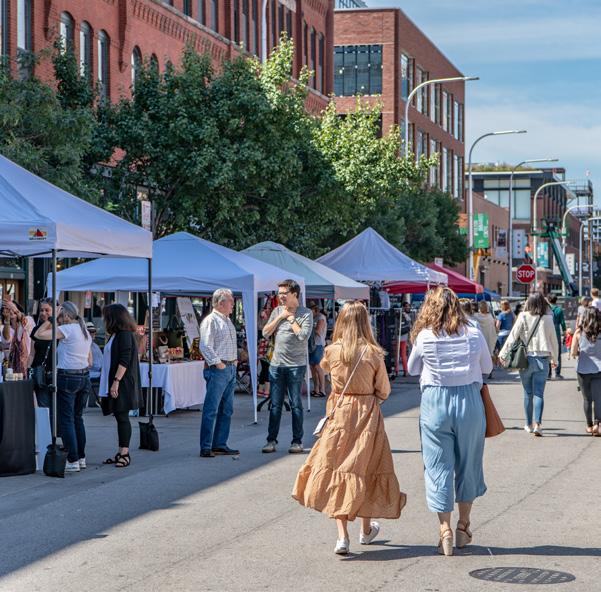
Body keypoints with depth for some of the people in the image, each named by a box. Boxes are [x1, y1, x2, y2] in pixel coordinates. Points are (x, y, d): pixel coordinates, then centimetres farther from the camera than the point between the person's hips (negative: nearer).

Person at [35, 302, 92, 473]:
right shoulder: (85, 331, 13)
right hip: (84, 377, 8)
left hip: (67, 377, -8)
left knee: (66, 420, -4)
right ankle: (81, 458, 20)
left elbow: (39, 334, -16)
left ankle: (73, 461, -6)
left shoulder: (66, 329, -12)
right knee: (77, 418, 16)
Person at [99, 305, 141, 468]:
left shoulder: (125, 335, -11)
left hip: (122, 385, -9)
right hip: (113, 384, 9)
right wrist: (109, 383, 20)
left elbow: (124, 361, -19)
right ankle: (121, 453, 12)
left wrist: (116, 381, -23)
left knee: (122, 417, -7)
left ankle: (125, 453, -6)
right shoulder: (116, 335, 19)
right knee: (119, 417, 9)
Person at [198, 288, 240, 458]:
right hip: (217, 370, -9)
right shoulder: (210, 320, -10)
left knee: (227, 410, 12)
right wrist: (218, 363, -18)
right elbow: (205, 346, -17)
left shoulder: (228, 320, 18)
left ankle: (220, 444, 19)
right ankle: (206, 447, -6)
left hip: (231, 368, 9)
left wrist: (235, 360, 16)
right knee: (211, 410, -8)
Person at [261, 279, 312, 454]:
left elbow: (303, 336, -16)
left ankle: (297, 441, 8)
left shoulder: (305, 313, -4)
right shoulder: (277, 311, 10)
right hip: (276, 364, 4)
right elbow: (266, 332, 5)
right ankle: (271, 440, 11)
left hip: (296, 365, -4)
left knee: (296, 404, 2)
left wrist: (290, 318, -8)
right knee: (275, 405, 6)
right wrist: (280, 317, -3)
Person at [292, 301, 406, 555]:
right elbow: (384, 391, -1)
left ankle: (342, 535, -6)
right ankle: (366, 530, 28)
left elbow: (323, 365, 19)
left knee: (336, 468, 4)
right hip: (368, 415, 0)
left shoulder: (332, 351, -6)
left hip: (339, 414, 0)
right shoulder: (373, 354, -10)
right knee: (365, 468, 13)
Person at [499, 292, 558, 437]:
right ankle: (538, 424, -16)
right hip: (542, 360, 0)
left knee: (528, 393, 12)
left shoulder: (523, 317, -4)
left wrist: (503, 354, 3)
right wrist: (554, 359, 22)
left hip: (526, 358, 0)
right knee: (539, 393, -1)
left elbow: (513, 336, -5)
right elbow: (554, 341, 8)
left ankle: (529, 425, 19)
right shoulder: (548, 319, -1)